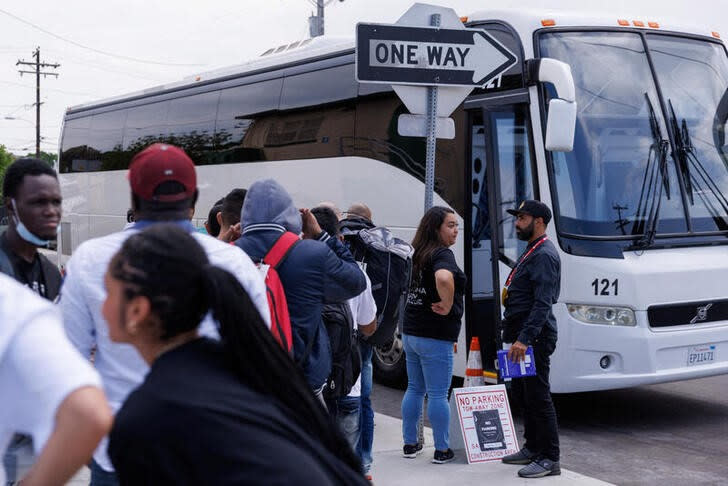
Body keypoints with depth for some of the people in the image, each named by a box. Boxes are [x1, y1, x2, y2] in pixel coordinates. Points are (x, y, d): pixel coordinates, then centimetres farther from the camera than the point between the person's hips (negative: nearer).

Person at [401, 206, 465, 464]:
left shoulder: (417, 253, 9)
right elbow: (443, 277, -40)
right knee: (438, 395, 1)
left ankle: (410, 444, 25)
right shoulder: (443, 254, -17)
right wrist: (447, 306, -25)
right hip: (435, 336, -8)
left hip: (410, 332, 8)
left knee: (414, 389, 17)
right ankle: (442, 450, 9)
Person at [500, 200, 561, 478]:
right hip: (522, 337, 11)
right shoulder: (531, 252, 18)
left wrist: (524, 339, -29)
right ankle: (533, 448, 28)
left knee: (538, 397, -7)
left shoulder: (545, 255, -15)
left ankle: (549, 460, -2)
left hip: (535, 338, -11)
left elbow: (542, 303, -24)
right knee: (522, 393, 17)